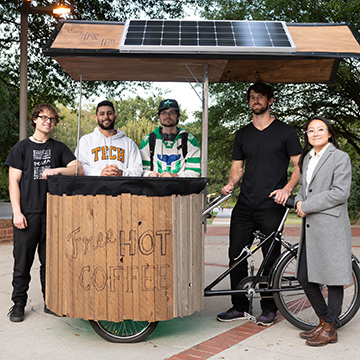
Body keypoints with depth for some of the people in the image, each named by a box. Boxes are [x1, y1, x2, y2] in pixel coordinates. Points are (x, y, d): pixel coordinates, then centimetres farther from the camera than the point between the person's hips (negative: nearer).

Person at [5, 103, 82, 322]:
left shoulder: (59, 148, 12)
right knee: (23, 260, 2)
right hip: (27, 212, -2)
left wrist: (57, 170, -15)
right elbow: (13, 182, 2)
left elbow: (79, 169, 2)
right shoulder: (22, 147, 7)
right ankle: (19, 304, 14)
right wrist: (17, 212, -8)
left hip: (52, 212, 2)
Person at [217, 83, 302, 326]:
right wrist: (231, 184, -3)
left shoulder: (285, 131, 3)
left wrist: (287, 188, -16)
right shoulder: (243, 134, 15)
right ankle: (239, 307, 16)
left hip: (272, 206, -4)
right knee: (236, 255, 2)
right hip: (245, 205, 4)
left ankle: (269, 308, 18)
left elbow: (300, 165, 0)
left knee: (271, 258, 2)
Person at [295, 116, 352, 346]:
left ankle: (330, 329, 14)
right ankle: (324, 320, 27)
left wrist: (307, 206, -14)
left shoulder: (340, 157, -6)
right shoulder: (307, 158, 17)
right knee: (305, 278, 10)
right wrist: (299, 201, 3)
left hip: (331, 226, -8)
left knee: (333, 278, 2)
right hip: (310, 227, 8)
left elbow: (340, 192, -15)